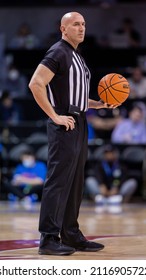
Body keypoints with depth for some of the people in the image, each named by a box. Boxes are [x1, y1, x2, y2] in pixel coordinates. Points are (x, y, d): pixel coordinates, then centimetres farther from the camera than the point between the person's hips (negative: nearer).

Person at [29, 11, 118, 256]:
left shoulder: (77, 57, 19)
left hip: (79, 125, 10)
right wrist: (55, 117, -21)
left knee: (74, 184, 12)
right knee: (58, 182, -9)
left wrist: (100, 104, 14)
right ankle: (48, 238, -7)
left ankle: (71, 235, 19)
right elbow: (35, 84, -21)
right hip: (64, 126, -10)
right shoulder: (58, 53, -10)